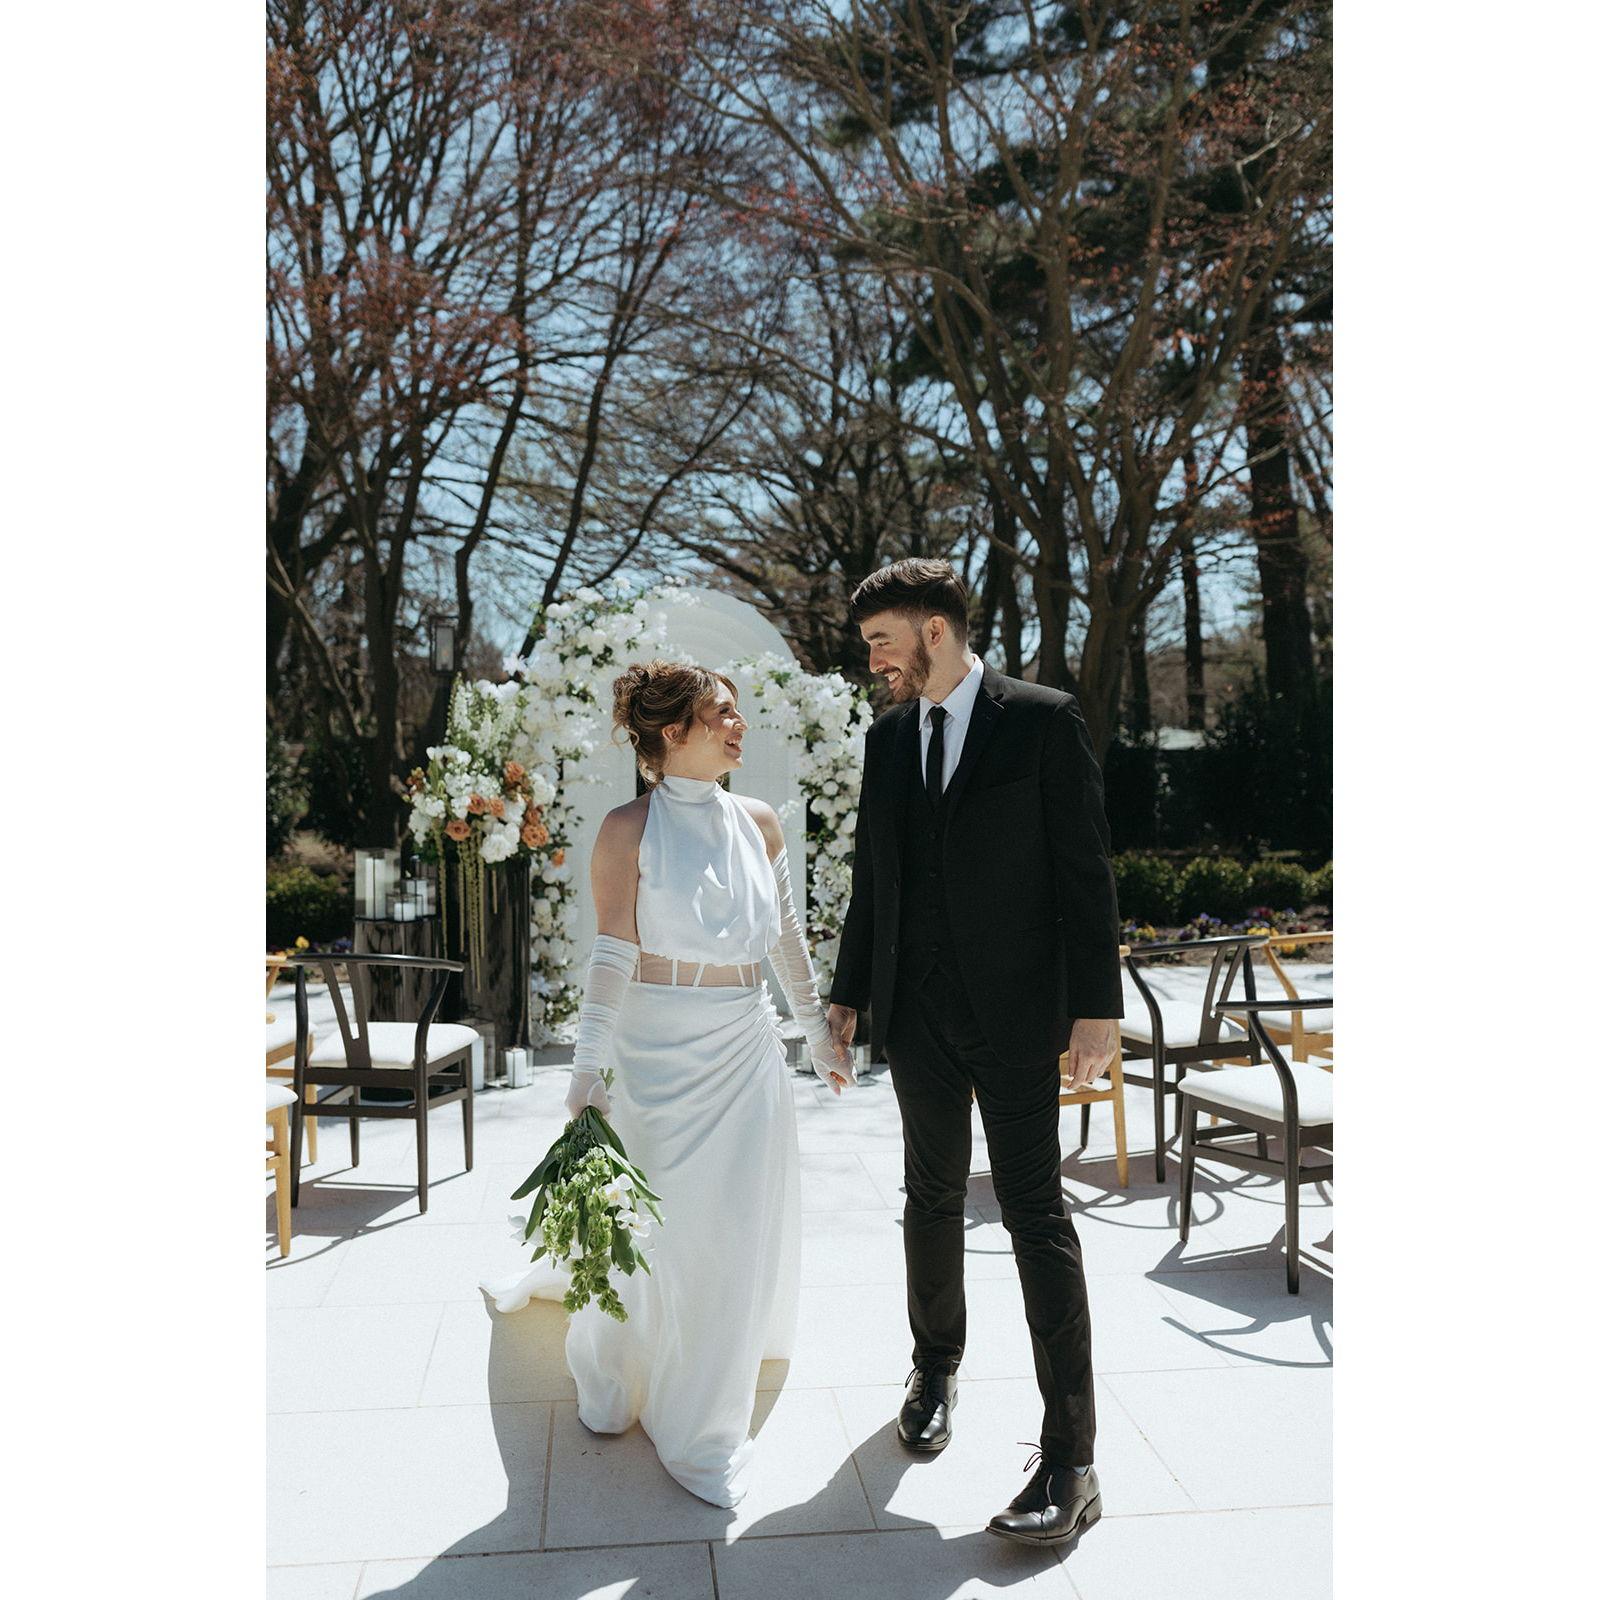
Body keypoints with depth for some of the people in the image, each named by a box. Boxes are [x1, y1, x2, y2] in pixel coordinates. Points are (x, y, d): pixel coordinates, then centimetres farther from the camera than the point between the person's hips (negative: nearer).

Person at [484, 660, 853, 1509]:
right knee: (656, 1225, 8)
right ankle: (612, 1375, 38)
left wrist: (818, 1028, 15)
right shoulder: (629, 828, -9)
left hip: (747, 1048, 5)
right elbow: (612, 955, -12)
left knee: (739, 1230, 9)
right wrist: (588, 1066, -16)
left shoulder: (758, 821, 5)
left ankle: (703, 1432, 29)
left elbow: (787, 932, 11)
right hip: (659, 1049, -4)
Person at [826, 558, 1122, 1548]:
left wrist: (1097, 1009, -13)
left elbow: (1085, 870, -8)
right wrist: (848, 996, 12)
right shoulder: (887, 738, 10)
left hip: (1015, 1012, -5)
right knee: (933, 1195, 16)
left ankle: (1071, 1460, 3)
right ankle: (937, 1365, 37)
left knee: (1035, 1213, -4)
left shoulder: (1043, 720, -6)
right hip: (917, 1012, 5)